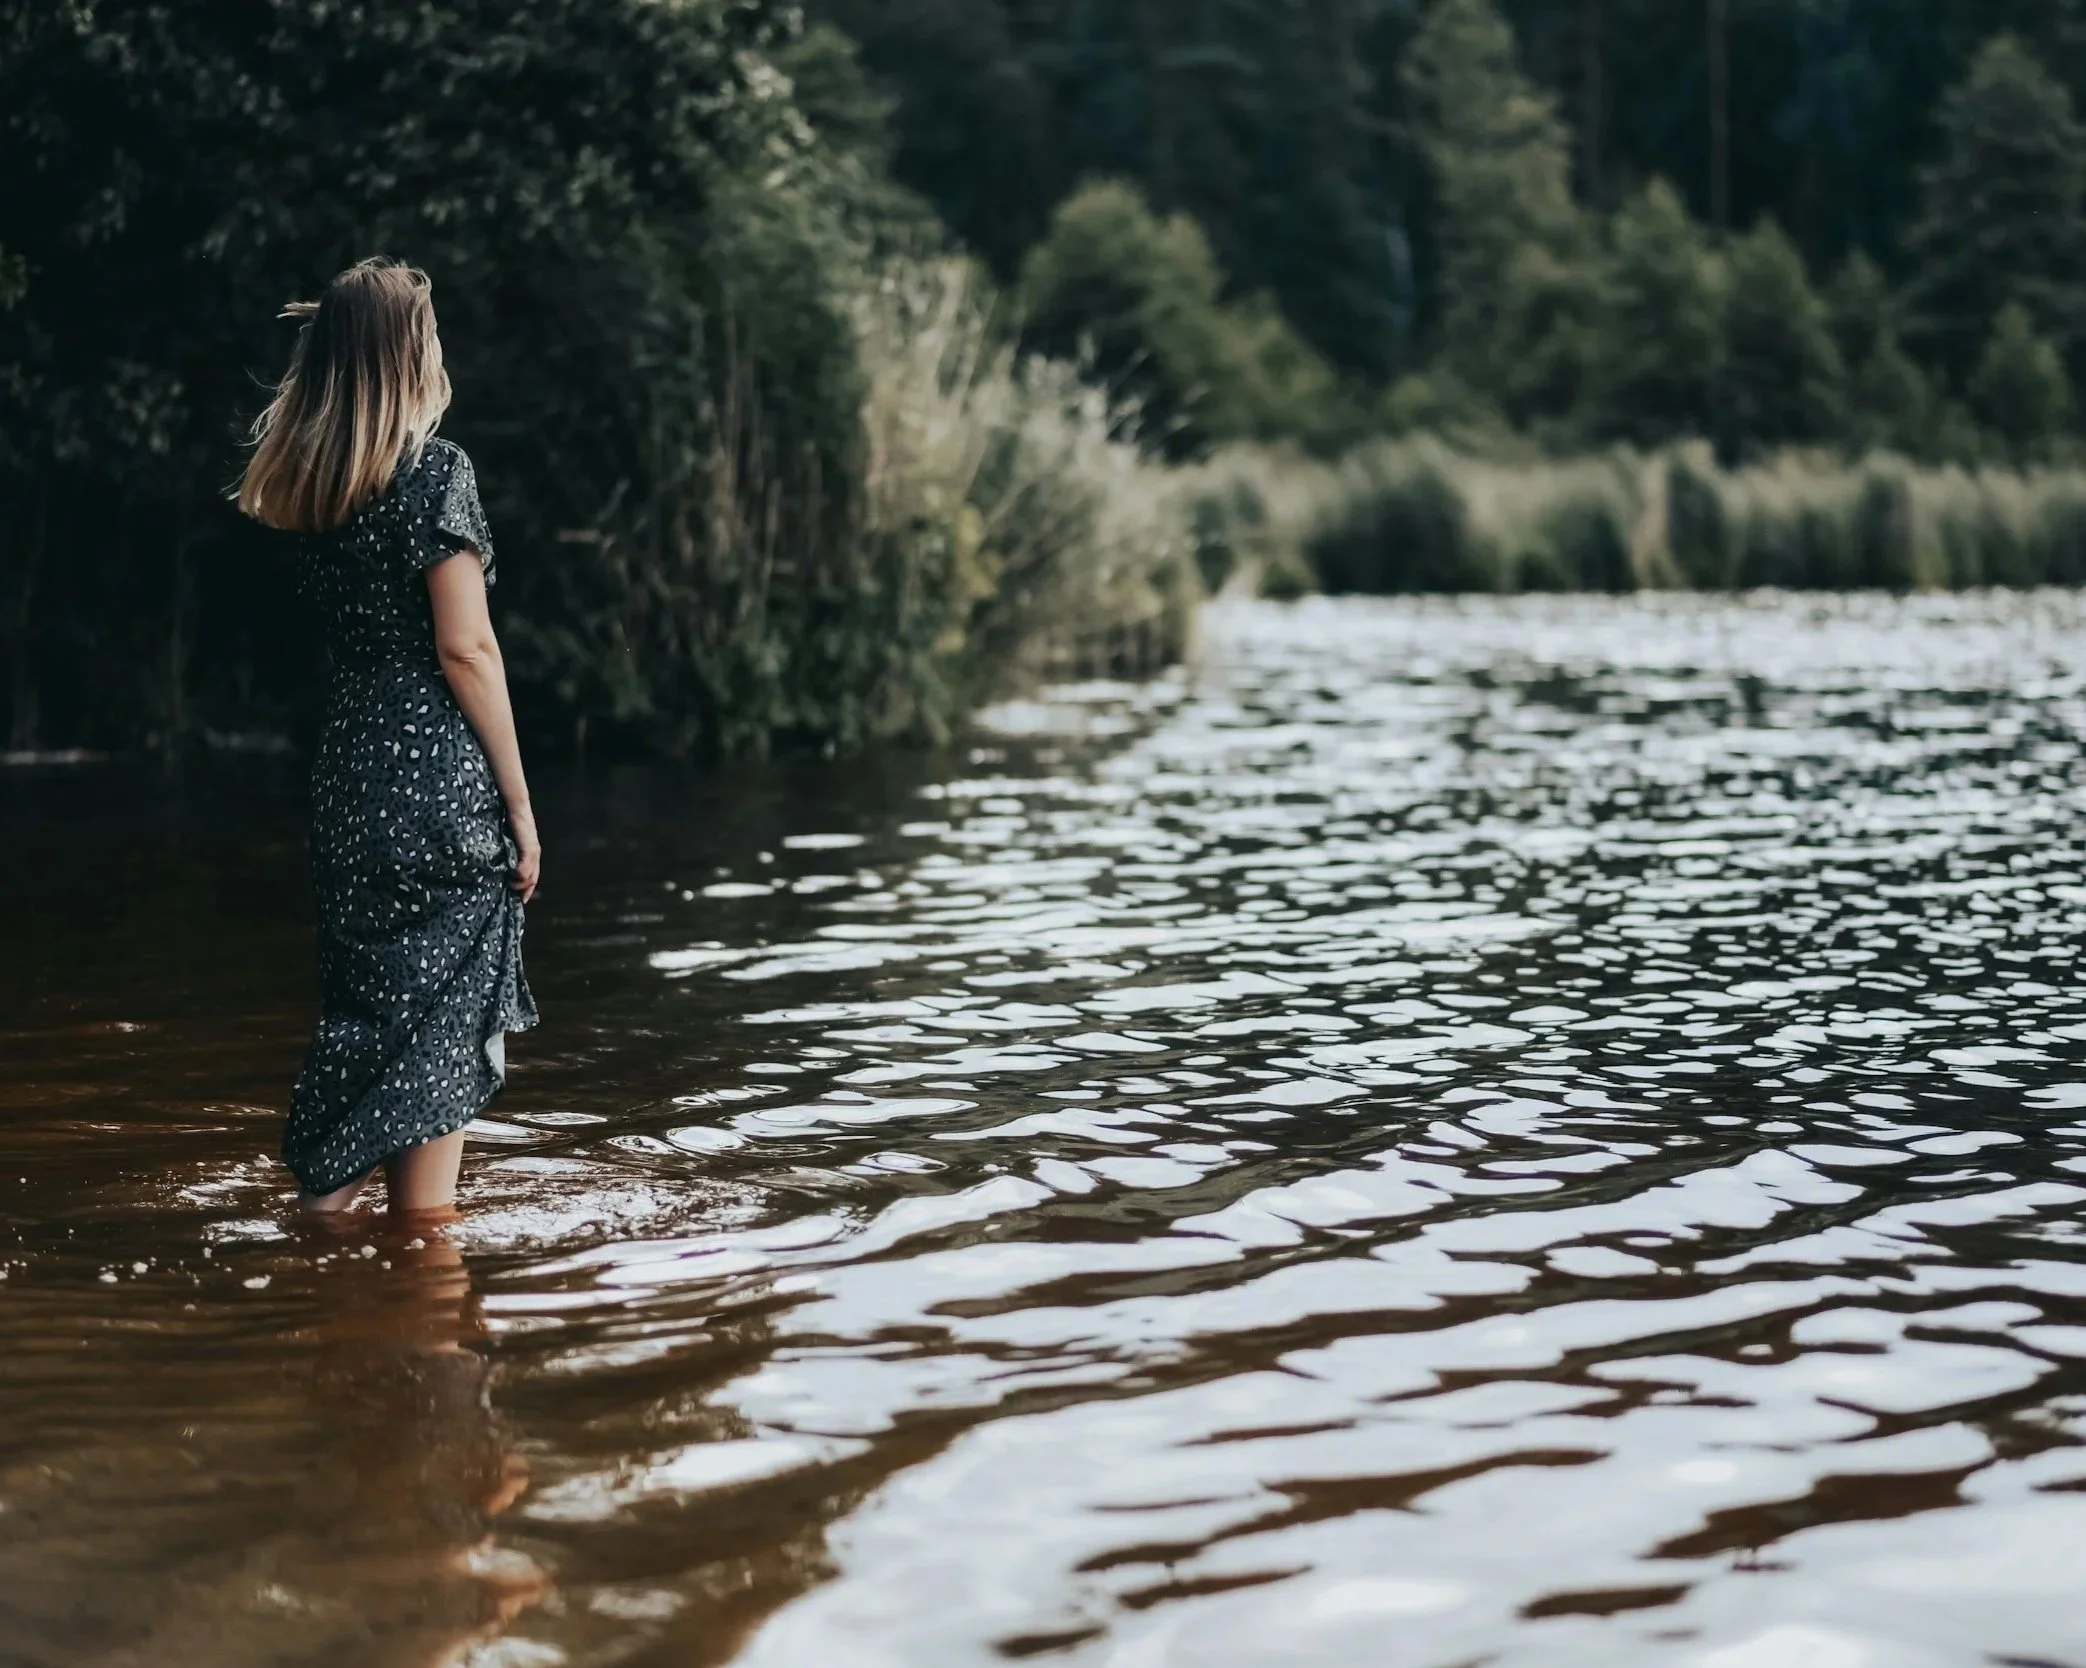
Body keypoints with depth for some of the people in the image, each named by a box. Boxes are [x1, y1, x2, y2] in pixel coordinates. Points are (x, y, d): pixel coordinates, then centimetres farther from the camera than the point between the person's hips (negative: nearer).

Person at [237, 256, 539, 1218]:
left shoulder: (310, 488, 9)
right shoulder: (435, 471, -11)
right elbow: (464, 648, -13)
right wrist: (520, 803, -9)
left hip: (348, 778, 7)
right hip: (441, 783, -7)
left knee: (362, 1018, 17)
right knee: (438, 1034, 0)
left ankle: (322, 1210, 17)